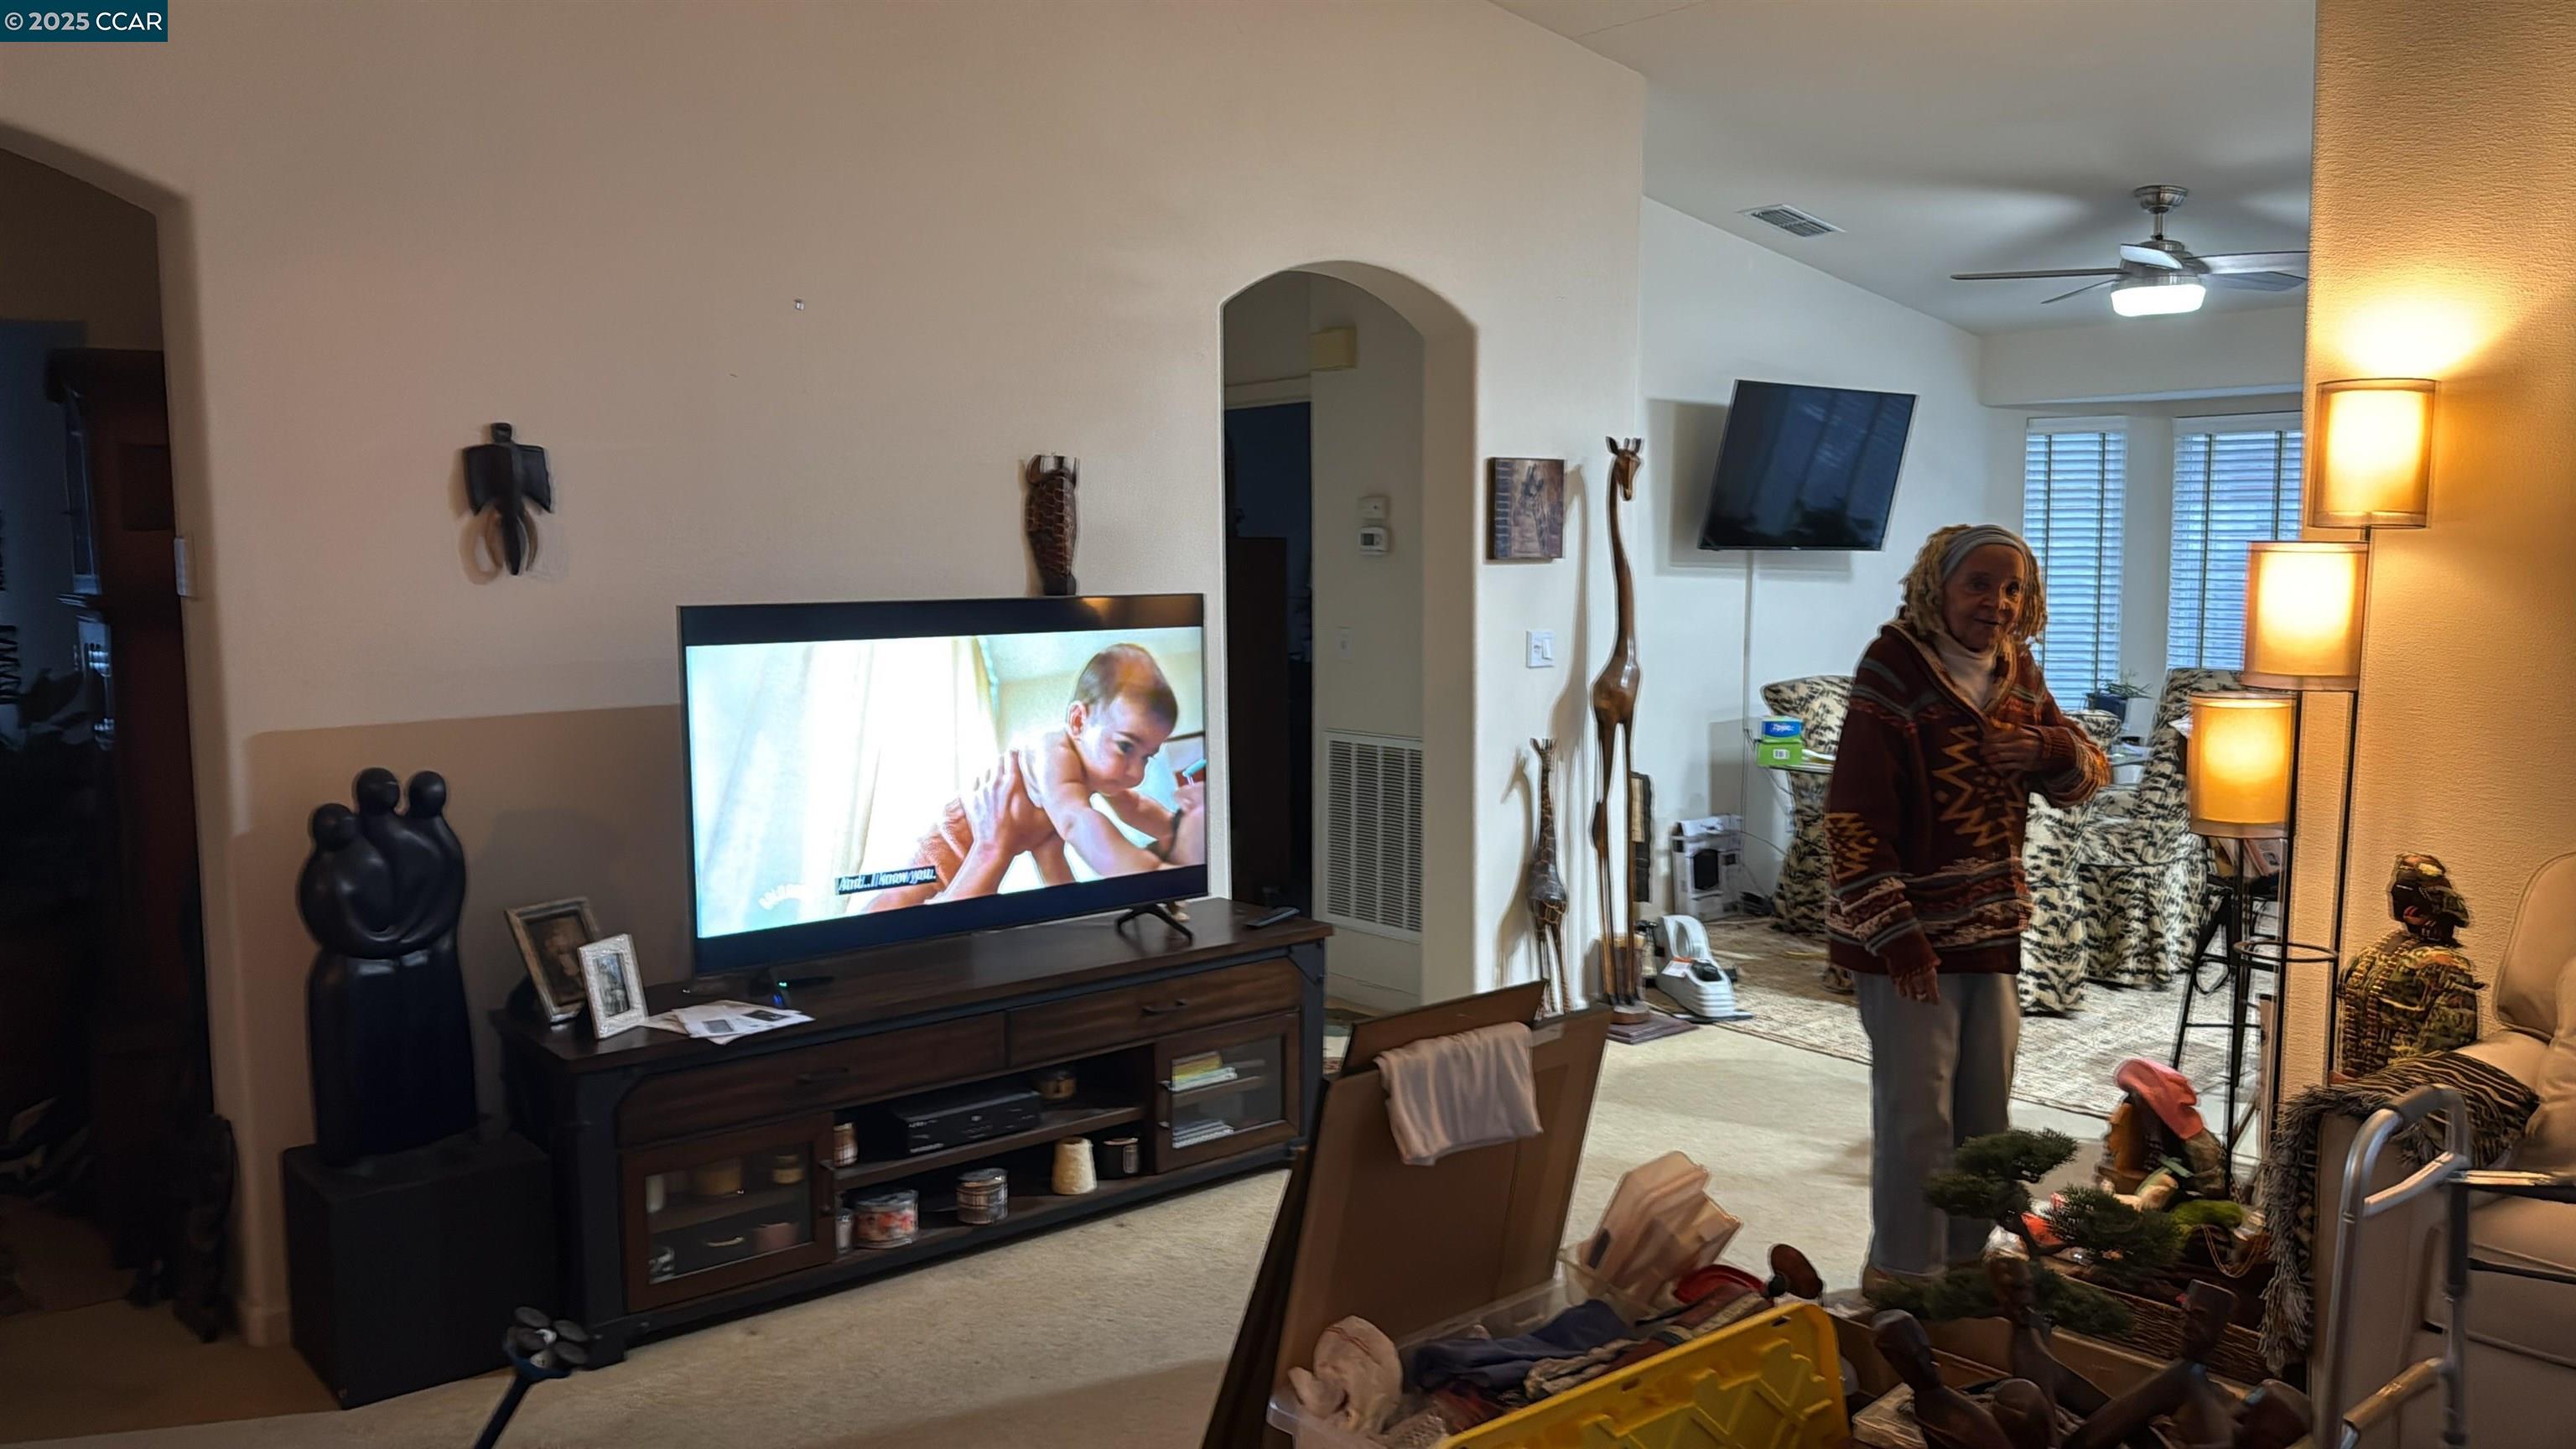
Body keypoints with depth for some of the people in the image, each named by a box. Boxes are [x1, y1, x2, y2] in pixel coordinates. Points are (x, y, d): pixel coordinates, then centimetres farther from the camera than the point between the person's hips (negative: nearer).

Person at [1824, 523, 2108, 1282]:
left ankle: (1963, 1262, 32)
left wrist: (2048, 749, -10)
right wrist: (1895, 935, -22)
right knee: (1917, 1118, -1)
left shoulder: (2016, 672, 6)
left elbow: (2089, 772, 14)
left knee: (1985, 1116, 17)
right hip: (1912, 935, -7)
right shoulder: (1894, 670, -15)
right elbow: (1853, 819, -19)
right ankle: (1904, 1278, 14)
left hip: (1993, 929, 8)